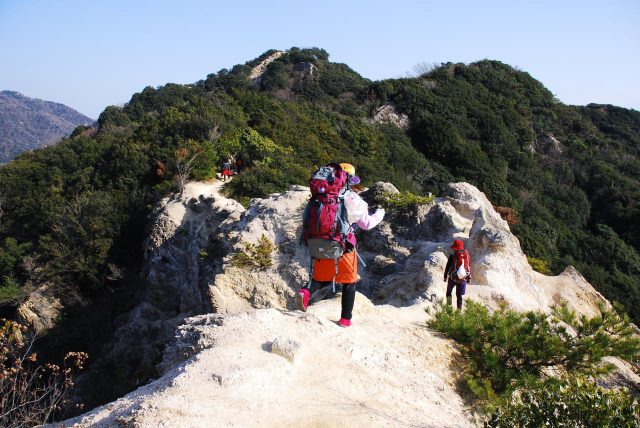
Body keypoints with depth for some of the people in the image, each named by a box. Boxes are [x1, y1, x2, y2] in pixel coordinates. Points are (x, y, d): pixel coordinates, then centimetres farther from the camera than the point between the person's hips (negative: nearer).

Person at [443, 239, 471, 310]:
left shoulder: (452, 256, -14)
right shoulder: (466, 255, -3)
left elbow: (447, 267, -9)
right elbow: (469, 267, 4)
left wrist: (445, 276, 2)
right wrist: (469, 277, 14)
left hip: (452, 278, -2)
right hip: (462, 279, 2)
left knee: (449, 291, 19)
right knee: (459, 295, 8)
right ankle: (459, 308, 6)